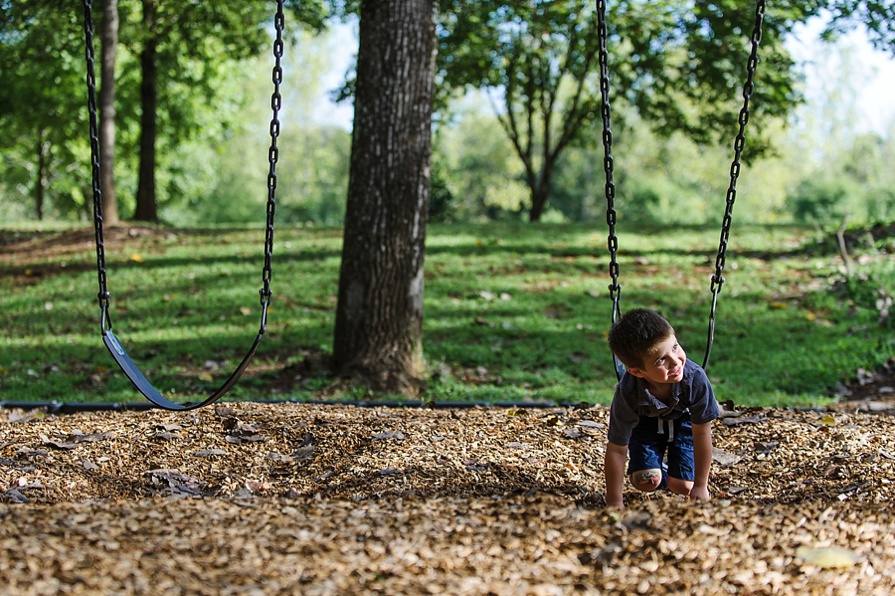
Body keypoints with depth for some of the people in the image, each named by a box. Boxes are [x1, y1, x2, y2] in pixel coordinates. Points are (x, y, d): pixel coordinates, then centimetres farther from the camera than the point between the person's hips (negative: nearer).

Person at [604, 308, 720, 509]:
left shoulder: (695, 378, -40)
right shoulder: (627, 393, -39)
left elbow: (702, 433, -24)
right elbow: (616, 449, -28)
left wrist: (700, 486, -17)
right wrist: (615, 504, -24)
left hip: (683, 418, 0)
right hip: (645, 420, 0)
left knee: (682, 486, -10)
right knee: (645, 482, -15)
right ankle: (659, 470, 20)